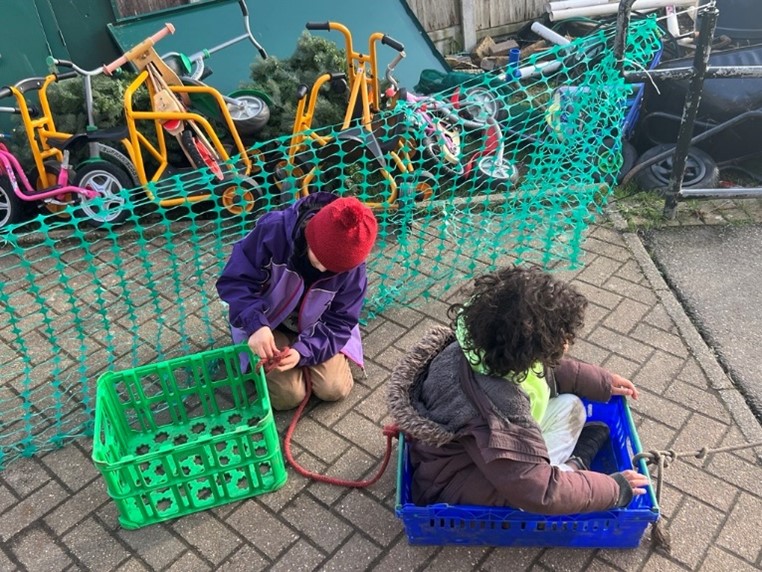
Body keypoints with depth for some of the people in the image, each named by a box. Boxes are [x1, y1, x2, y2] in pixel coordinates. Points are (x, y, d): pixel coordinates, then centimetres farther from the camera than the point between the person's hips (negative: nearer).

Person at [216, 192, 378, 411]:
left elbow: (340, 321, -15)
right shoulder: (273, 230, -31)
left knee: (334, 390, -11)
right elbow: (234, 281, -25)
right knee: (288, 396, -15)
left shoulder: (351, 265, -24)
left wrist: (304, 351, -31)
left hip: (314, 329, 2)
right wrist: (255, 324, -41)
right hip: (268, 325, -2)